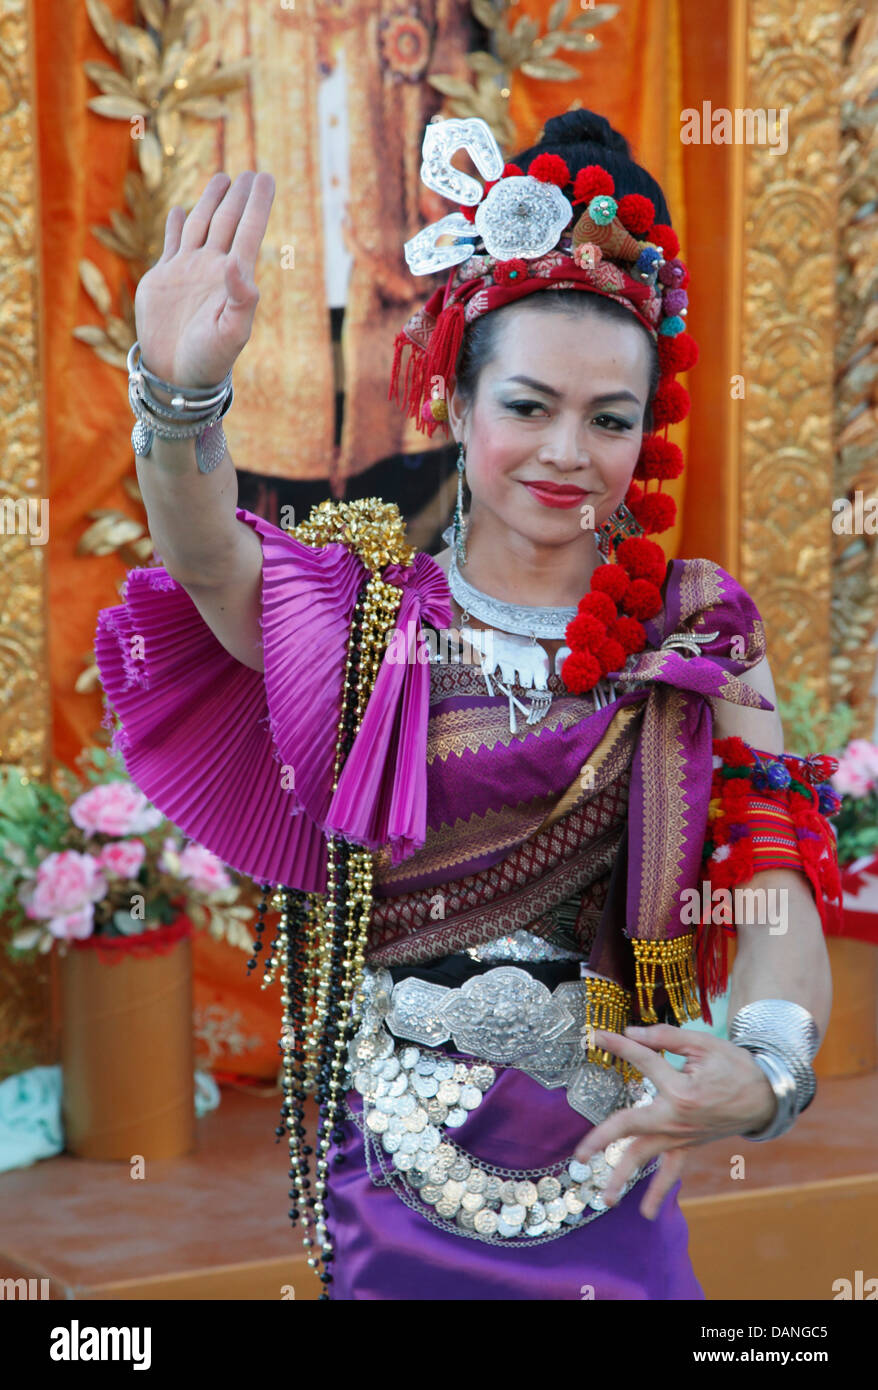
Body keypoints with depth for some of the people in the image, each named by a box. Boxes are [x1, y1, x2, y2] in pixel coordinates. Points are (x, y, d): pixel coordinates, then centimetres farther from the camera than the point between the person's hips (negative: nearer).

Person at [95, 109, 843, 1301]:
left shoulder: (700, 628, -1)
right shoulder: (370, 606, -3)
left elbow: (776, 885, -11)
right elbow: (215, 565, -23)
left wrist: (766, 1064, -31)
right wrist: (181, 396, -44)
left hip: (608, 1163, 1)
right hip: (393, 1151, -1)